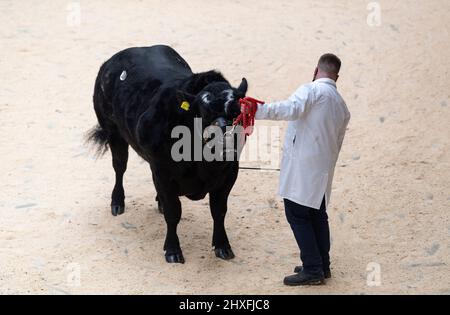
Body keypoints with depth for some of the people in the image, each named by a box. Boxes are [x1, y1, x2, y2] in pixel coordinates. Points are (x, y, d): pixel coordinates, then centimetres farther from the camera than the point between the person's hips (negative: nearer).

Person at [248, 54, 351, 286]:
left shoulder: (312, 90, -7)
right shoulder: (342, 107, 18)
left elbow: (291, 109, -27)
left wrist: (259, 110, -30)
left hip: (302, 166, -8)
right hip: (323, 170, 8)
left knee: (297, 214, -3)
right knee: (318, 215, 16)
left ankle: (312, 269, -3)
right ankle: (322, 266, 22)